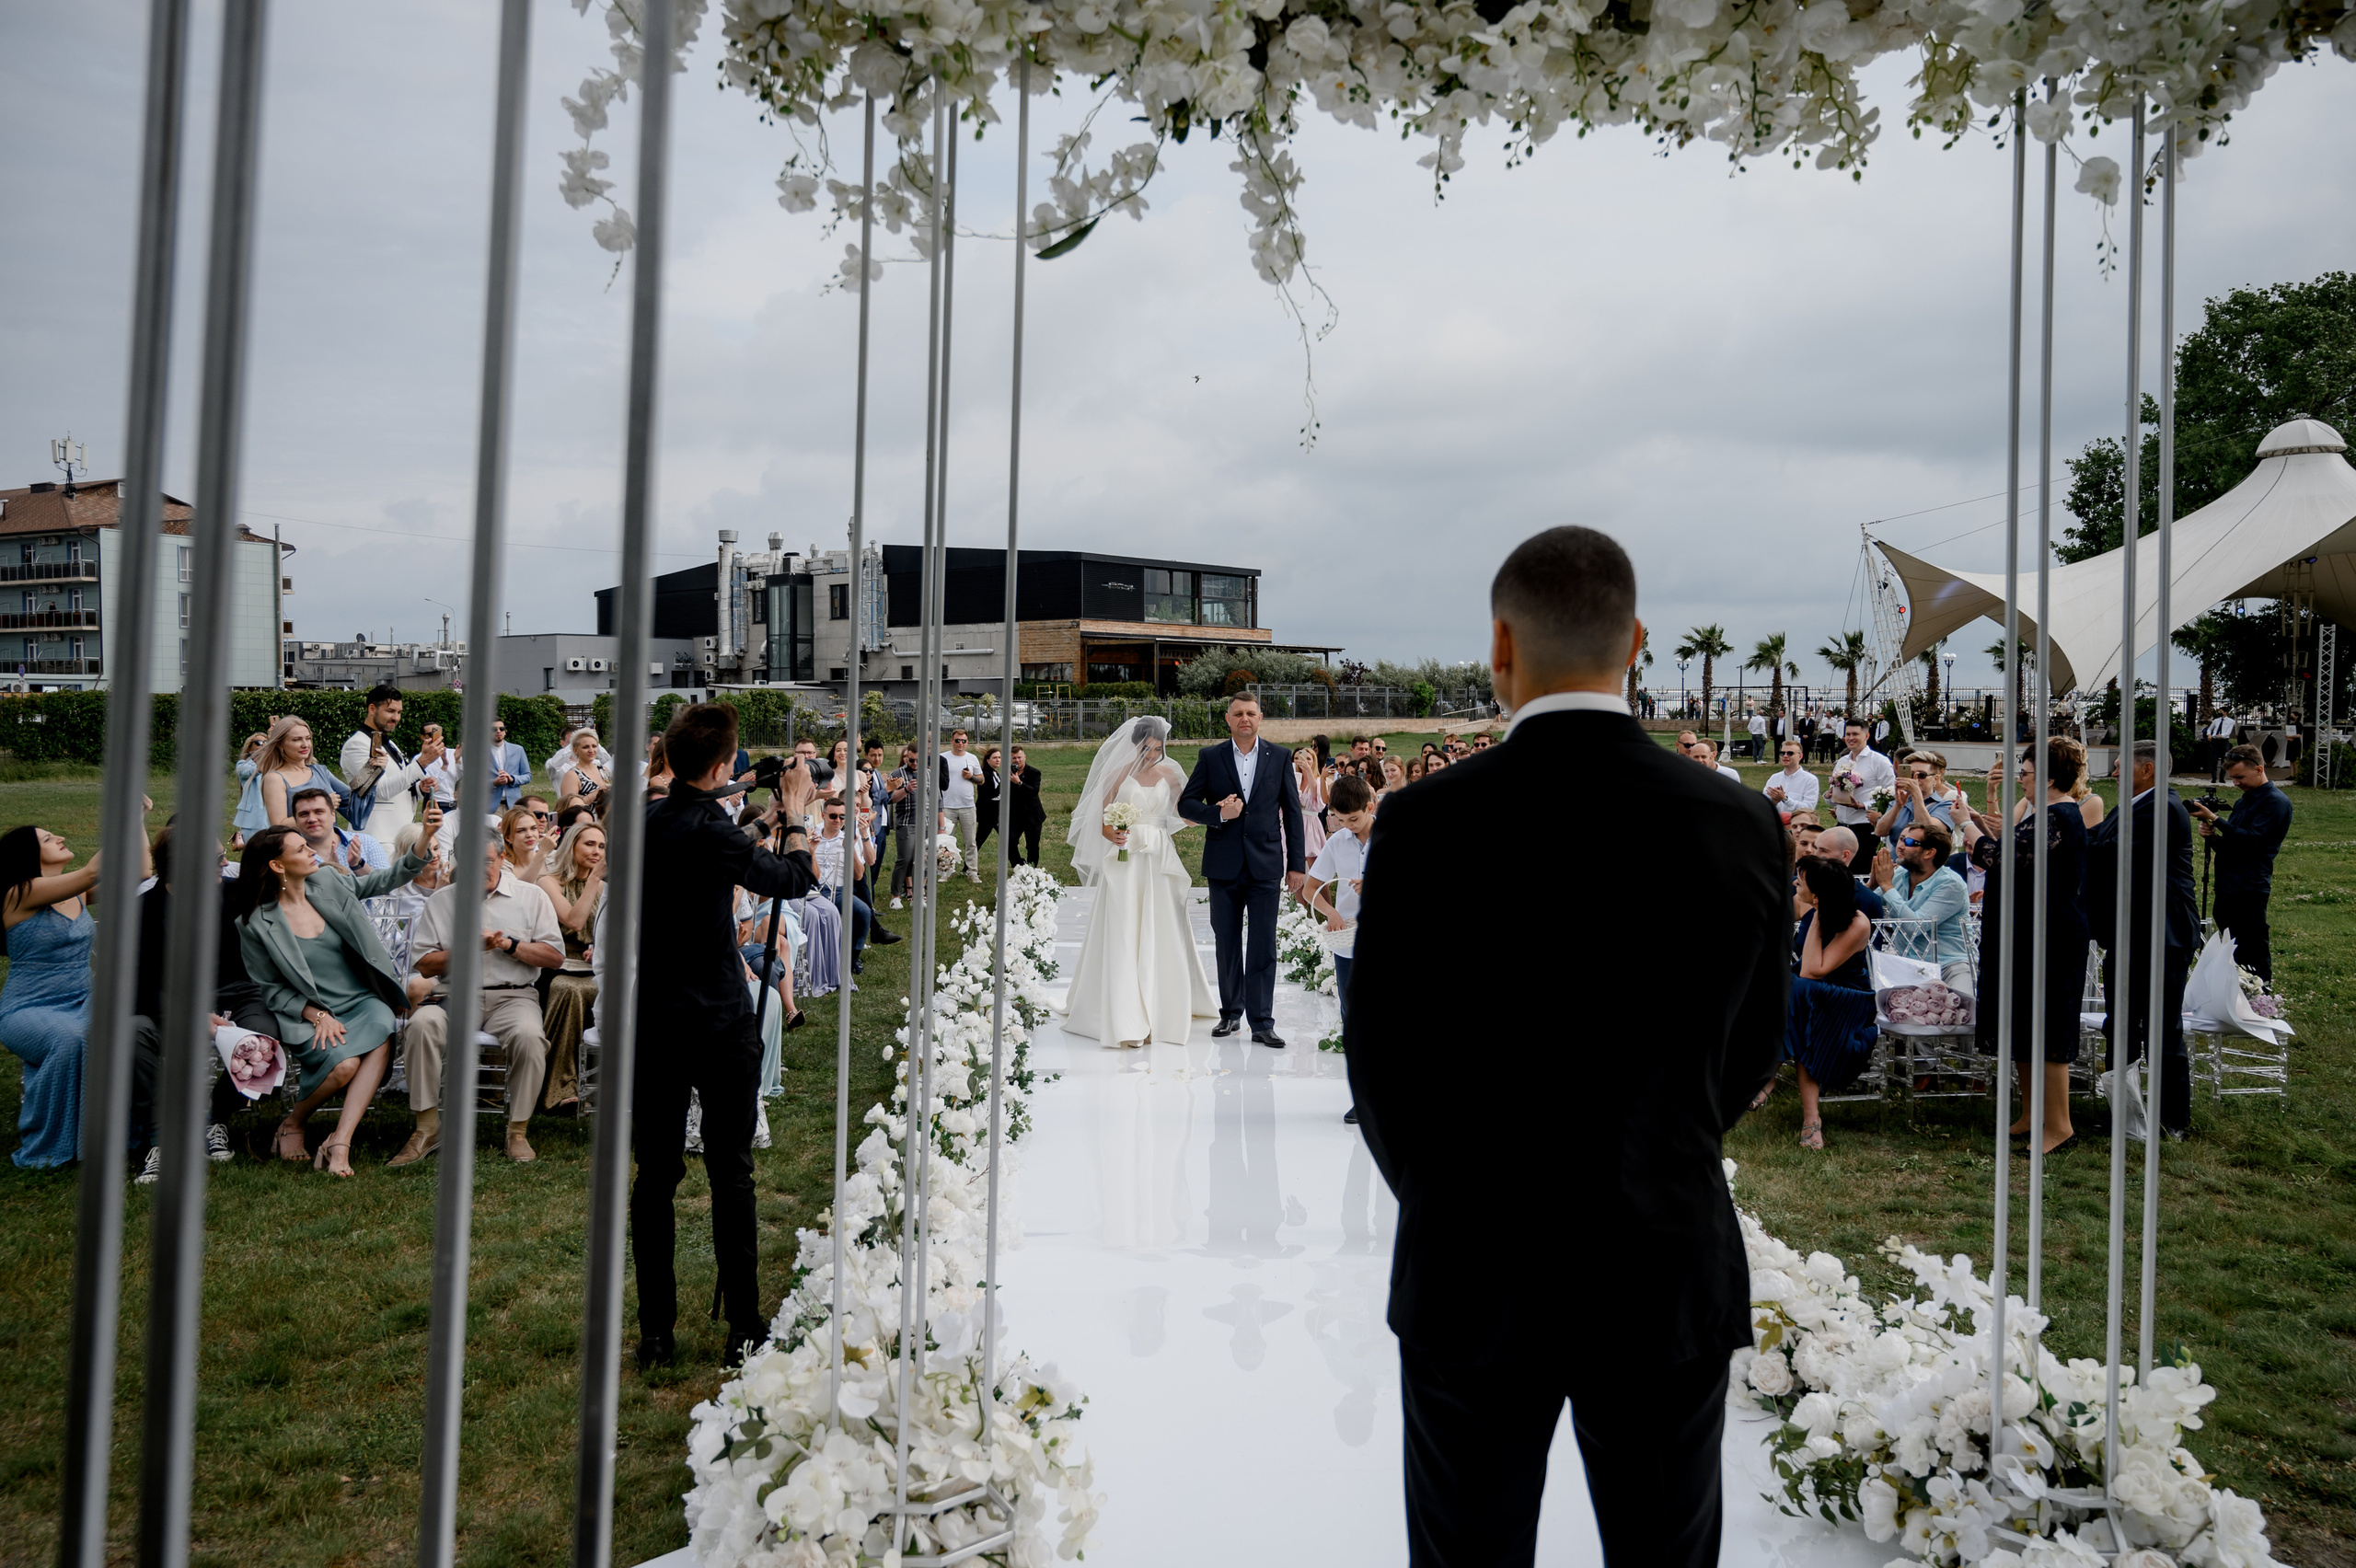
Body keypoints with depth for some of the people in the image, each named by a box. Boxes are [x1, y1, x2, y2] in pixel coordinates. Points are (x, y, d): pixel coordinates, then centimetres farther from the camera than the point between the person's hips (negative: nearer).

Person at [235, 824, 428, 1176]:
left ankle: (339, 1141, -34)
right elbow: (271, 989, 0)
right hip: (309, 1016, -3)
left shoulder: (329, 887, 7)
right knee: (344, 1064, -32)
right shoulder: (255, 924, -3)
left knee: (381, 1036, -32)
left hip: (362, 1002, 3)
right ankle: (293, 1124, 1)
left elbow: (387, 879, 11)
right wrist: (317, 1015, -14)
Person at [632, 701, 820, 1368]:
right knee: (731, 1174, 4)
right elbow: (796, 879, -3)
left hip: (653, 1024, 6)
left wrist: (768, 817, 24)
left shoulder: (646, 823, 3)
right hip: (721, 1025, -5)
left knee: (654, 1176, 9)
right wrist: (795, 815, 12)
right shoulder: (713, 833, -17)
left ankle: (656, 1332, 15)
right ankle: (743, 1327, 12)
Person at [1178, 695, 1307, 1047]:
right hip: (1224, 866, 1)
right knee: (1227, 945, 11)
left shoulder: (1279, 756, 4)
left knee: (1264, 947, -2)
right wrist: (1218, 813, -15)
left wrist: (1297, 863, 1)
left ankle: (1262, 1022, 3)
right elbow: (1185, 804, 4)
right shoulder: (1210, 757, 3)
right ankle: (1231, 1014, 25)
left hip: (1265, 865, -1)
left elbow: (1292, 811, 5)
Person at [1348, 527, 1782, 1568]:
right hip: (1671, 1276, 2)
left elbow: (1382, 1064, -7)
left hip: (1474, 1280, -1)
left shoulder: (1426, 825, -15)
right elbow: (1751, 1056, 3)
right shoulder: (1743, 825, -8)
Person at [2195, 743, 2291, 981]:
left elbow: (2251, 840, -19)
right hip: (2228, 890, 9)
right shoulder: (2245, 800, 20)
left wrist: (2214, 819, -17)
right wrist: (2213, 837, 4)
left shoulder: (2275, 802, -8)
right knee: (2233, 956, 13)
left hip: (2249, 892, -9)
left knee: (2254, 957, -6)